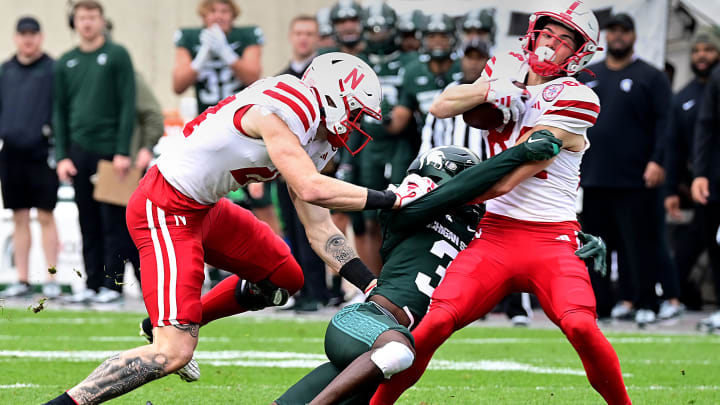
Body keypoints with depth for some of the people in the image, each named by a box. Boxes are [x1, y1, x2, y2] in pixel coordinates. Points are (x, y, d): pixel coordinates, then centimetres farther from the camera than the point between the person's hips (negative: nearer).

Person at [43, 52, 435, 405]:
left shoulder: (313, 145, 9)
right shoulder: (282, 110, -20)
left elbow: (319, 230, 11)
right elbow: (310, 189, -30)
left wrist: (374, 287, 4)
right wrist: (391, 199, -21)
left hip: (203, 209, 10)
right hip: (165, 208, -10)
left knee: (284, 277, 22)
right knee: (172, 355, -17)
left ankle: (174, 326, 31)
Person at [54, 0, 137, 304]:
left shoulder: (117, 56, 0)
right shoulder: (65, 63, 12)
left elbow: (128, 105, -5)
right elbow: (59, 112, 13)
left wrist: (123, 151, -12)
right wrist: (62, 156, 4)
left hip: (110, 151, -4)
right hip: (79, 152, 4)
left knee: (113, 220, -4)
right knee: (88, 223, 5)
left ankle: (113, 284, -1)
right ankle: (92, 283, 8)